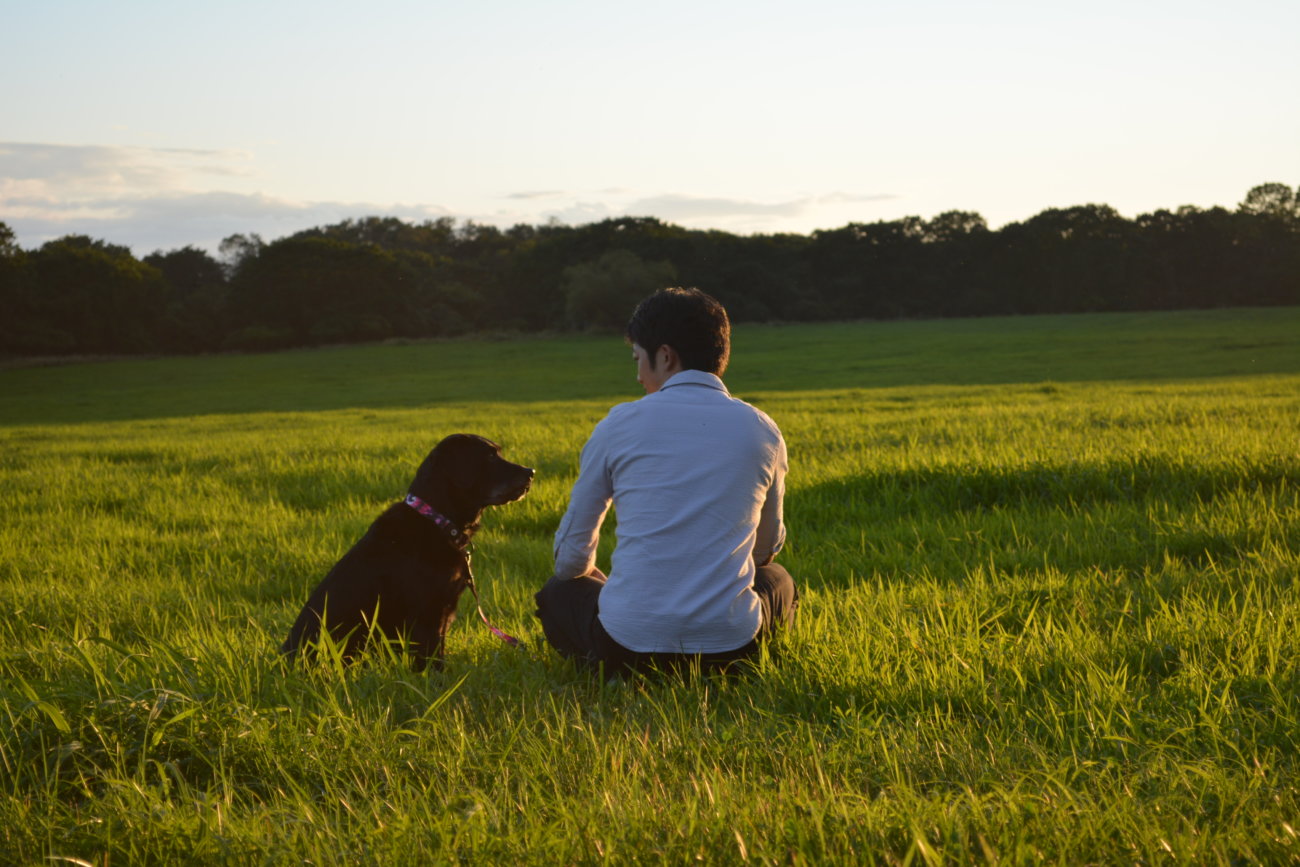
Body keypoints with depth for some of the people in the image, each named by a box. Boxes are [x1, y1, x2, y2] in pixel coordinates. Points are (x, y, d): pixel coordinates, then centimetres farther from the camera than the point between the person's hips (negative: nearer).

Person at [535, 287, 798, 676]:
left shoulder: (619, 425, -1)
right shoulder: (763, 432, 4)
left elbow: (572, 554, 9)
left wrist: (589, 578, 34)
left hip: (628, 643, -1)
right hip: (732, 642, 2)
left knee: (558, 592, 30)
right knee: (778, 582, 35)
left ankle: (621, 674, 7)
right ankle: (718, 672, 13)